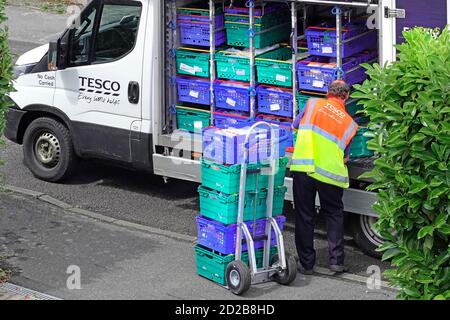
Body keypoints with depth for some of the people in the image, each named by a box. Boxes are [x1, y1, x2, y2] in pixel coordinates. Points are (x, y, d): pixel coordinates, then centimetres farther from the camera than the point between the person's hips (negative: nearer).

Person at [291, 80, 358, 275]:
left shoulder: (313, 104, 4)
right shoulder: (350, 123, 6)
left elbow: (296, 126, 17)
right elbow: (346, 156, 8)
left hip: (303, 168, 0)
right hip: (330, 173, 0)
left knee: (304, 216, 9)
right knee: (334, 215, 17)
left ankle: (306, 263, 13)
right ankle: (336, 260, 11)